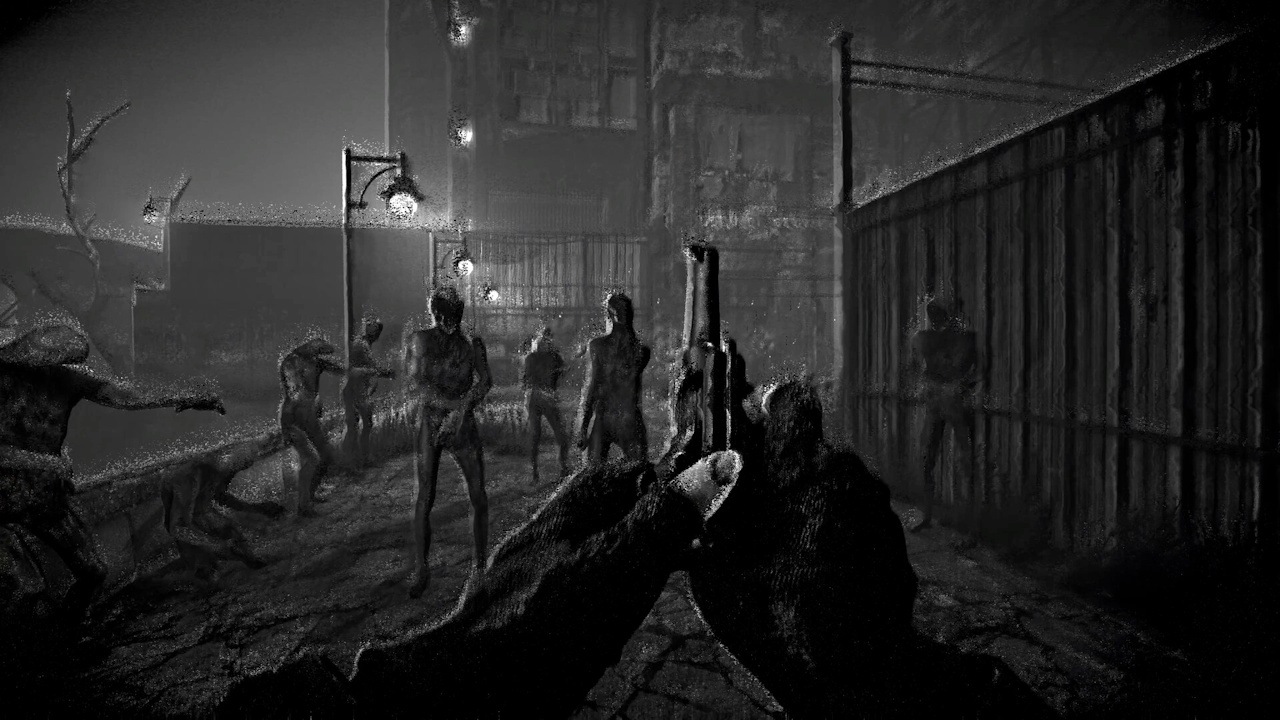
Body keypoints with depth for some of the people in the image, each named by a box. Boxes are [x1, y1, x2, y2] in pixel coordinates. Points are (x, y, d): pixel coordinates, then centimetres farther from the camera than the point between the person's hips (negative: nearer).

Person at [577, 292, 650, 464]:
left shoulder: (596, 345, -7)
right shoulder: (642, 349, -1)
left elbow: (591, 386, -8)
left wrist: (582, 427, -4)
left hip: (602, 418, -1)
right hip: (631, 420, 1)